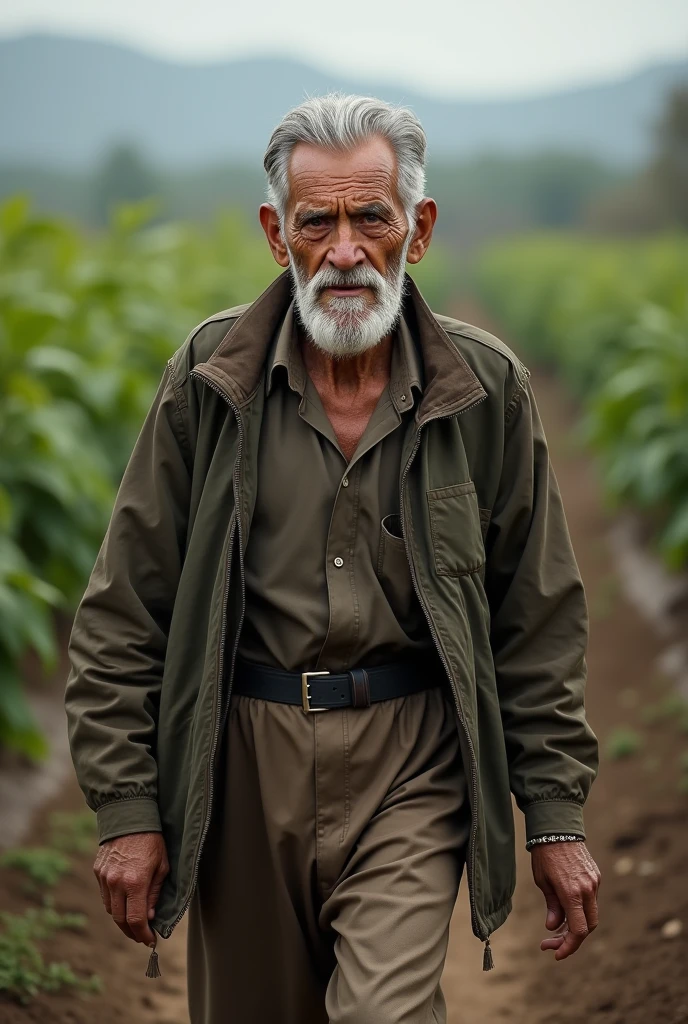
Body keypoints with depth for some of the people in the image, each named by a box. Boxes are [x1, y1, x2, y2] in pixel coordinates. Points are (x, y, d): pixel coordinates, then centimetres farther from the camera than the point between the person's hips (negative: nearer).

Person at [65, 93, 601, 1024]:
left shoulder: (488, 392, -1)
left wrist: (557, 815, 2)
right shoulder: (208, 380, -3)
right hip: (243, 759, 1)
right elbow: (124, 614, 0)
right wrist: (126, 808, -4)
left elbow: (539, 621, 4)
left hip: (410, 764, -1)